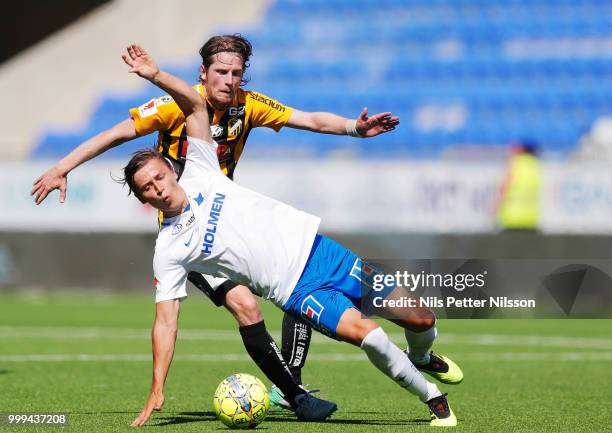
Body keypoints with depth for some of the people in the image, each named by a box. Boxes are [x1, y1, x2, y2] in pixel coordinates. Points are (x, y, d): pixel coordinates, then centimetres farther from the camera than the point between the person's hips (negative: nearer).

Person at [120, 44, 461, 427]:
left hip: (314, 247, 3)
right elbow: (166, 322, -7)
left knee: (421, 320, 2)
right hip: (296, 291, -3)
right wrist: (157, 391, -14)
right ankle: (432, 396, -5)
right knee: (365, 332, -28)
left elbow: (196, 104, 0)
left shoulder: (199, 174, 1)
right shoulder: (168, 251, -5)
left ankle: (420, 356, 40)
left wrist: (156, 75, -16)